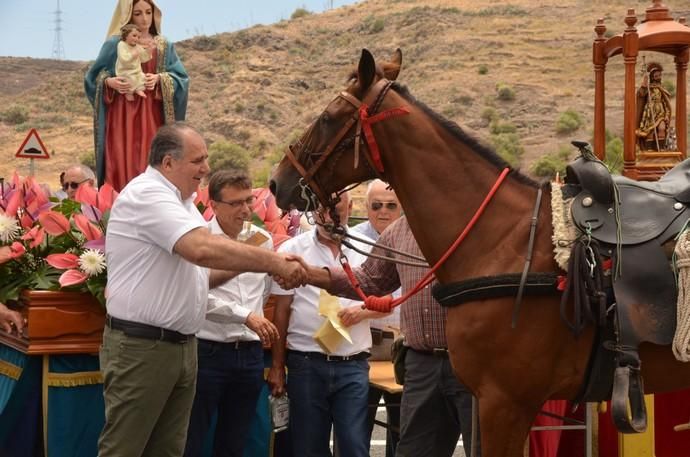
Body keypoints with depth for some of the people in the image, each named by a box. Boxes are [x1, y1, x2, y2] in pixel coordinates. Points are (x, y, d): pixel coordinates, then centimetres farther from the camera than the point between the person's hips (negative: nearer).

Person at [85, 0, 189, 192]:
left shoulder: (164, 46, 12)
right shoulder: (115, 44, 4)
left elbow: (180, 78, 6)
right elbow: (93, 76, 7)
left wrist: (159, 79, -12)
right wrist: (109, 82, -13)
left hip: (152, 117, 2)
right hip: (122, 115, -2)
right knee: (123, 166, -7)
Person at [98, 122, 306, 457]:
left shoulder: (179, 202, 16)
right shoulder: (147, 194, -16)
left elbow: (194, 273, 21)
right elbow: (202, 249, -30)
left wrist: (244, 264, 4)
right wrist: (274, 262, -25)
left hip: (182, 345, 10)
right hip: (140, 346, -10)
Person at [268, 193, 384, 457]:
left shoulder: (366, 250, 6)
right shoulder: (292, 250, 1)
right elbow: (281, 311, 3)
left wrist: (363, 310, -11)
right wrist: (277, 366, 1)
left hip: (354, 365, 1)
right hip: (306, 365, -1)